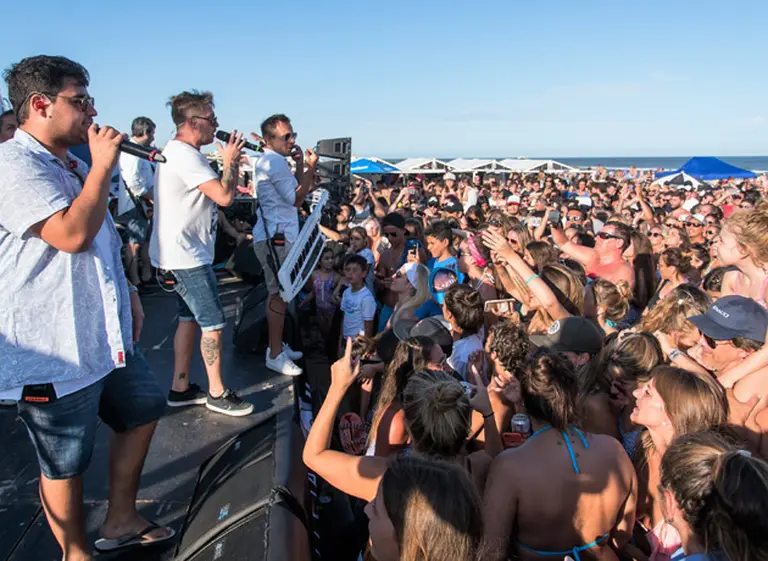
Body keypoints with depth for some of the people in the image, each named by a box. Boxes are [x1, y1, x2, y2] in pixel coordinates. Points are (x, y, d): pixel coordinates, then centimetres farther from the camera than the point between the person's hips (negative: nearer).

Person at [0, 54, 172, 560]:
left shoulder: (73, 166, 15)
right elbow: (72, 234, -29)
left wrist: (127, 292, 19)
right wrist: (103, 164, -20)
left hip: (105, 336, 10)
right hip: (54, 352, -10)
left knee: (143, 410, 22)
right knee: (66, 465, 7)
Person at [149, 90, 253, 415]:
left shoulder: (180, 152, 16)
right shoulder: (184, 154, -19)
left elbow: (215, 196, 18)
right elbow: (224, 196, -25)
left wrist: (232, 160, 10)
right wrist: (230, 159, -10)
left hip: (183, 252, 11)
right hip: (186, 255, -11)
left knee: (189, 318, 16)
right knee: (213, 323, -4)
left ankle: (180, 388, 25)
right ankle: (217, 394, 9)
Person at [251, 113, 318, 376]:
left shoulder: (269, 160, 18)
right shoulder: (274, 161, -15)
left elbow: (297, 189, 20)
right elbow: (296, 199, -16)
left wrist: (300, 164, 9)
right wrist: (310, 167, -12)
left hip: (276, 235, 11)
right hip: (275, 237, -11)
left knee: (279, 294, 17)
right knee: (279, 295, -7)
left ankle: (277, 345, 27)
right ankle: (275, 355, 0)